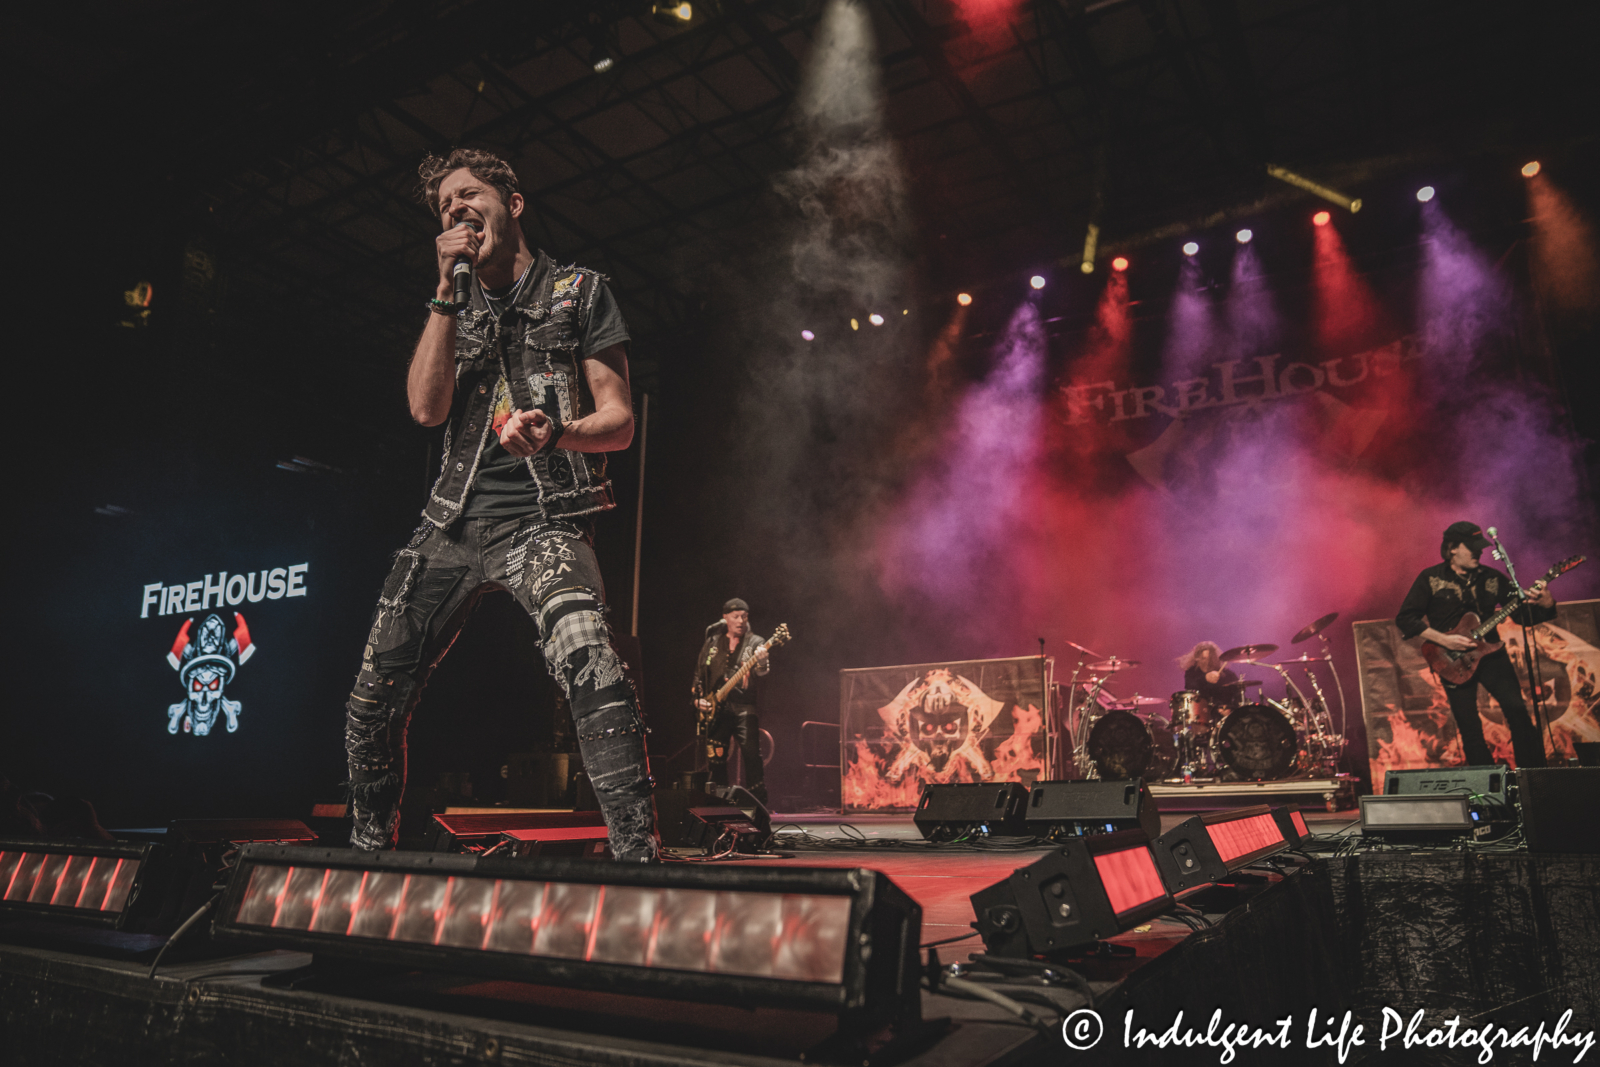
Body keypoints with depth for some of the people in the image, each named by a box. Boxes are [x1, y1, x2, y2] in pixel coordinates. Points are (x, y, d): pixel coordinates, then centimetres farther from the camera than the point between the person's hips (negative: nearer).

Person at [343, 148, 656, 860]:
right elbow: (427, 407, 0)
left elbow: (618, 421, -1)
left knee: (590, 667, -33)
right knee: (374, 698, 9)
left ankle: (637, 857, -31)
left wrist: (555, 433, -23)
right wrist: (449, 289, -3)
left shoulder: (578, 292, 7)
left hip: (544, 519, -5)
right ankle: (369, 847, 32)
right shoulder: (454, 310, 18)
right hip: (452, 525, 5)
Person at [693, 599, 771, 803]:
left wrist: (761, 662, -35)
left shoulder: (755, 643, 3)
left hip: (744, 707, -3)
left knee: (752, 756, -13)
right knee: (716, 757, 7)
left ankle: (758, 802, -6)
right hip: (716, 709, 4)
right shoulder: (712, 643, 13)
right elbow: (699, 672, 19)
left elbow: (765, 672, -13)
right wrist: (698, 698, 8)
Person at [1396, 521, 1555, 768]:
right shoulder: (1430, 578, -5)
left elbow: (1523, 615, 4)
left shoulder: (1492, 578, 4)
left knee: (1517, 710, -12)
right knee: (1469, 728, 0)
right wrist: (1444, 639, -16)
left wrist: (1545, 604, -18)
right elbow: (1404, 618, -8)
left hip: (1490, 653, 2)